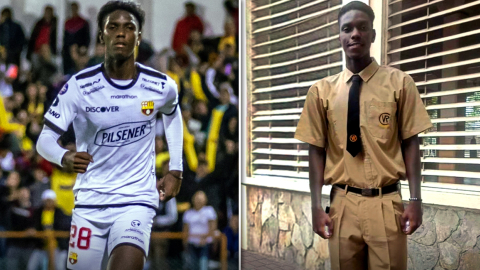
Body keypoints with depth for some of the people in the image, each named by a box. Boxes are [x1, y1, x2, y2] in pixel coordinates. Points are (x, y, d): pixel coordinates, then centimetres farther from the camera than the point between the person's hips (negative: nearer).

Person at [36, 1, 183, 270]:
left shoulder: (162, 86, -5)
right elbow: (45, 139, -9)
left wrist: (176, 170, 14)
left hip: (137, 199, -1)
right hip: (90, 200, 1)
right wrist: (65, 157, -33)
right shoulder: (79, 86, -11)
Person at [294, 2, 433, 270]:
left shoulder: (399, 83, 2)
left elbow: (410, 144, 0)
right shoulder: (322, 91, 5)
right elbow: (317, 150, 5)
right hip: (343, 204, 1)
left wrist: (416, 200, -7)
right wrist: (317, 206, -1)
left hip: (387, 203, -1)